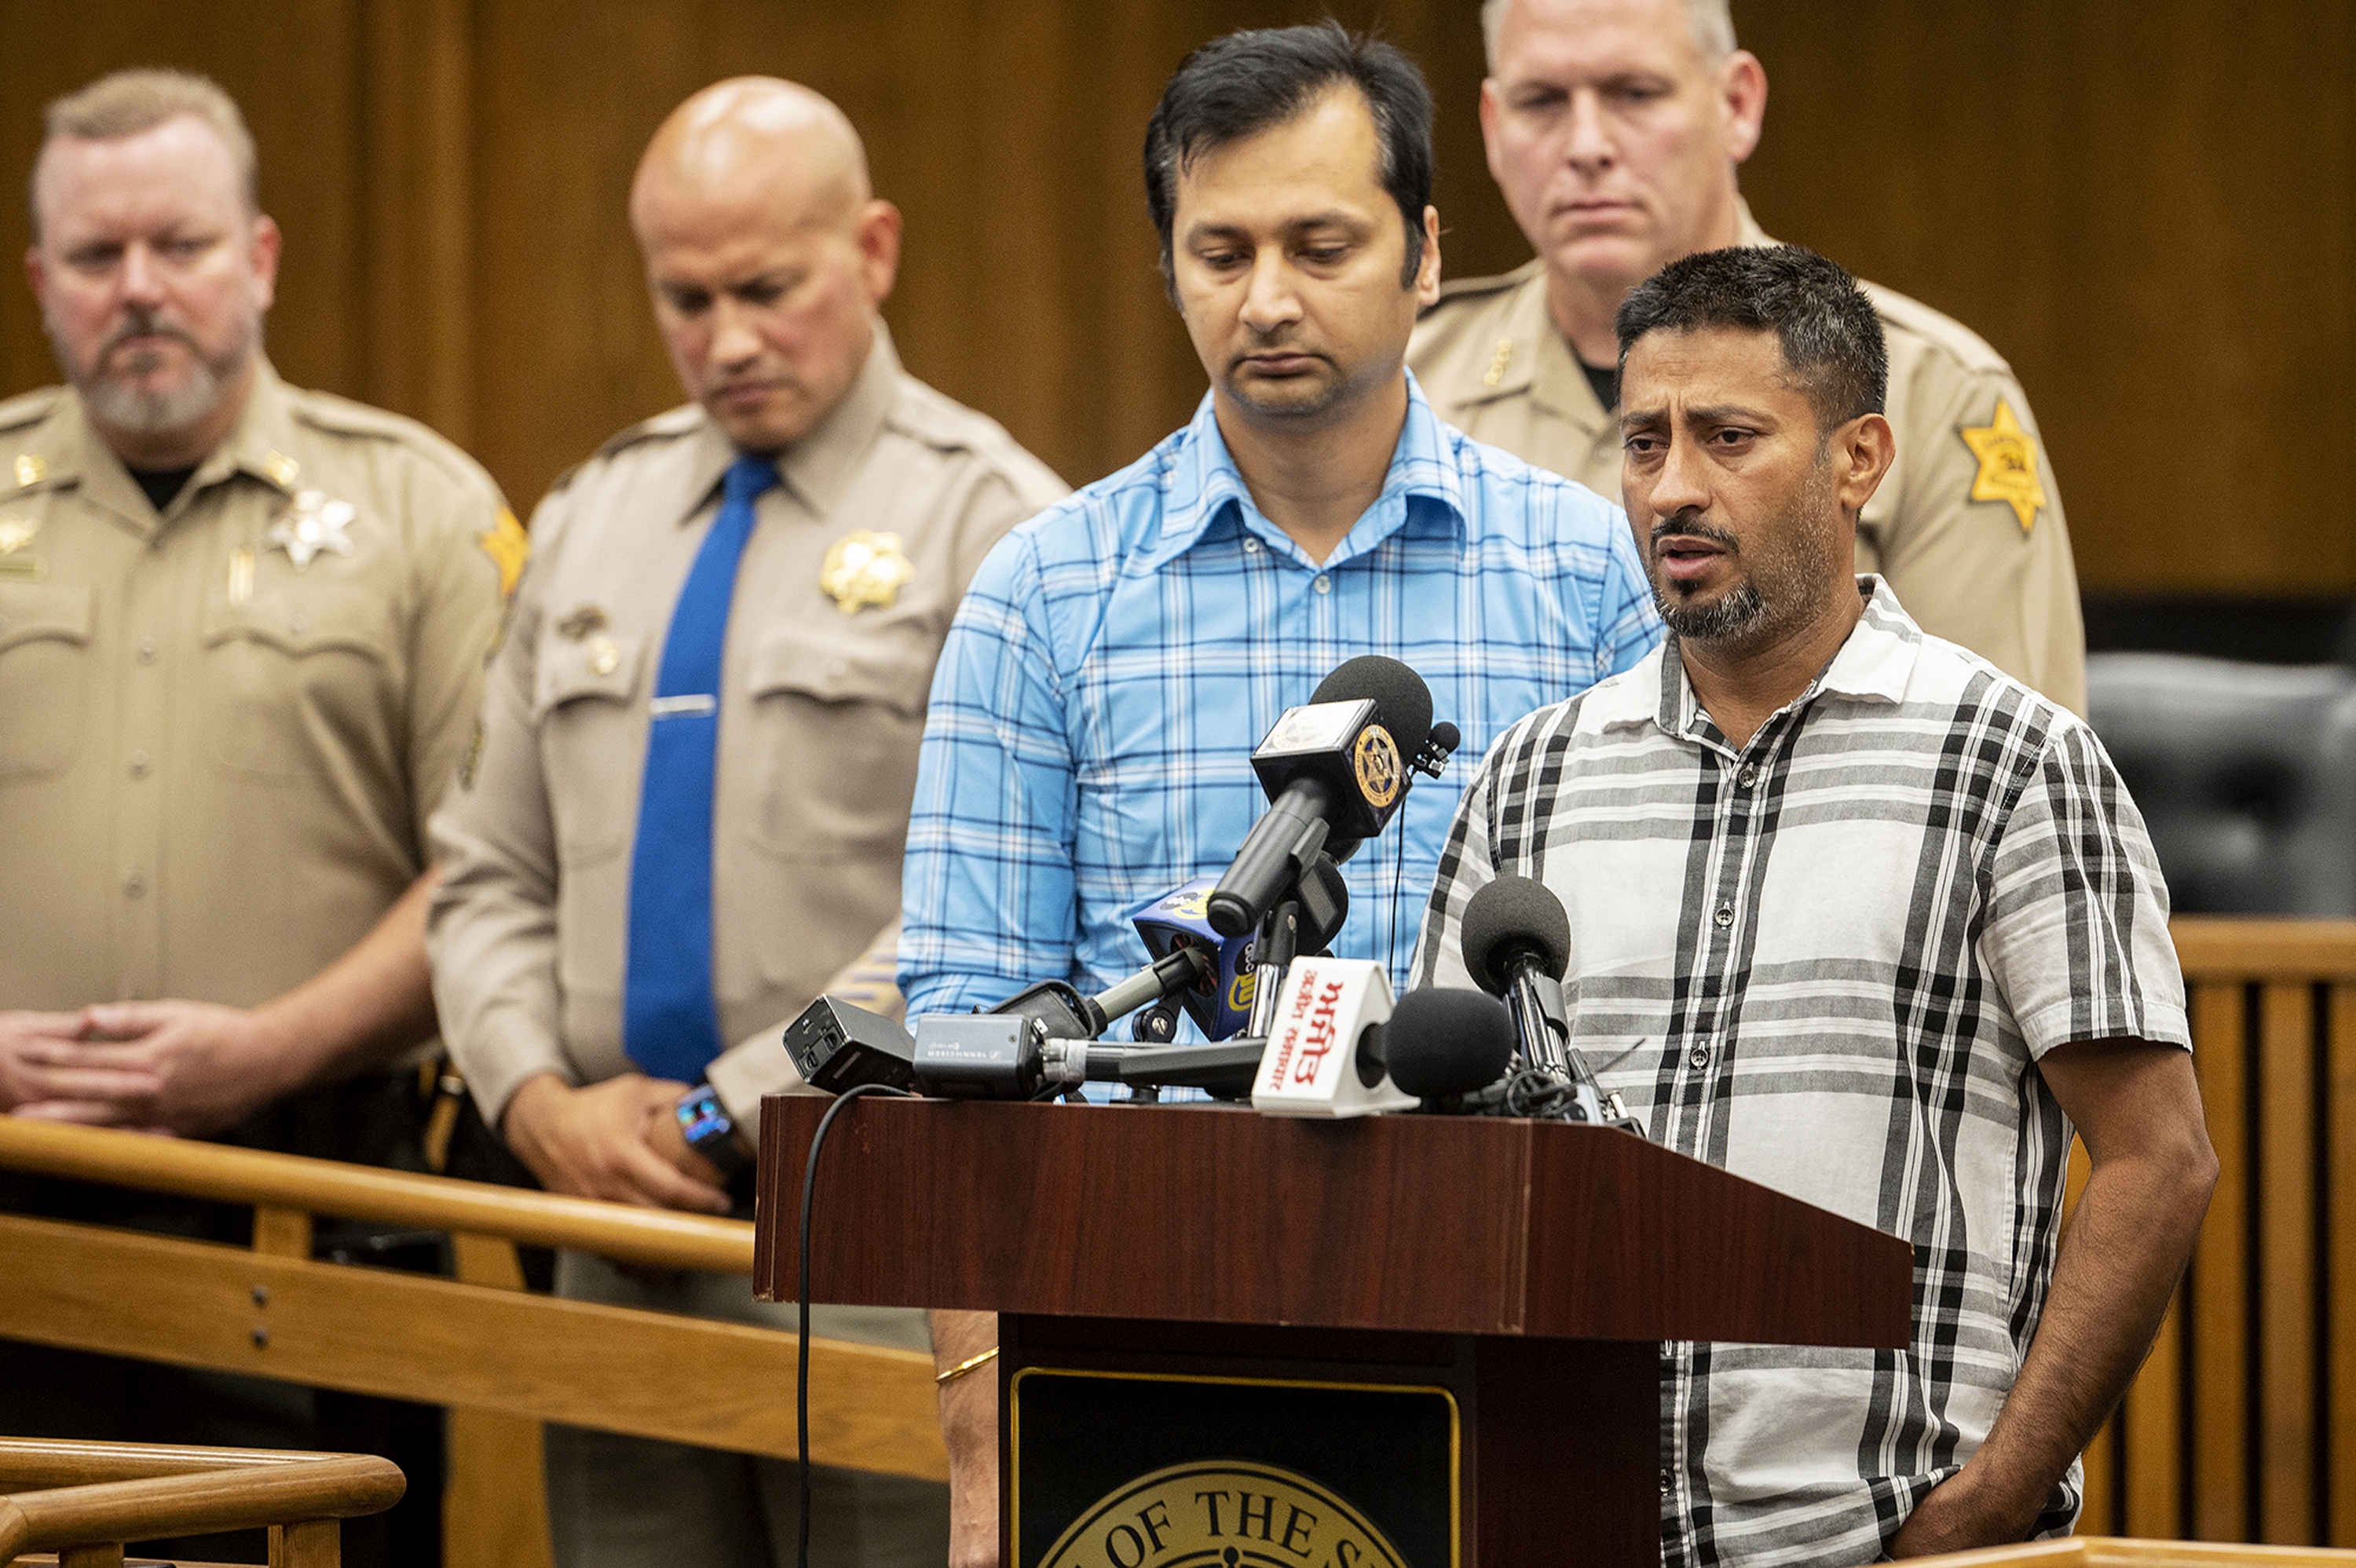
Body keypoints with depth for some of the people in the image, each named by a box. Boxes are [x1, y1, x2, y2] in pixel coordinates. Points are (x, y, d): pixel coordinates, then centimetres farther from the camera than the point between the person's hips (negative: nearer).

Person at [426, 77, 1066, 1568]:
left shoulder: (991, 524, -3)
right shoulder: (595, 521, 18)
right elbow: (491, 876, 18)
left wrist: (725, 1116, -13)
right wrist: (540, 1097, -2)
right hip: (623, 1248, 6)